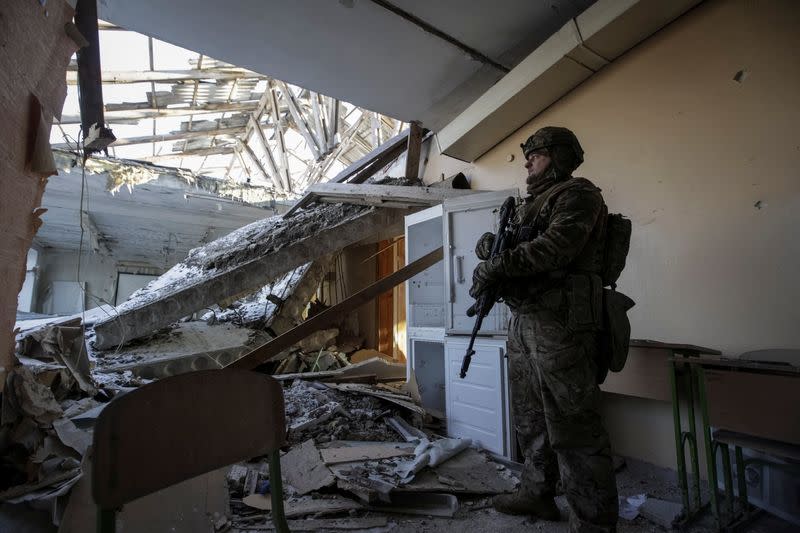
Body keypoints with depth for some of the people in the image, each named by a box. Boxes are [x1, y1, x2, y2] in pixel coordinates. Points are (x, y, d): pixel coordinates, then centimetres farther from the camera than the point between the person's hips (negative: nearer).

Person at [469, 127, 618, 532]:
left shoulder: (578, 194, -2)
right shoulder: (528, 204, 25)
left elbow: (556, 246, -19)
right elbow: (509, 250, 21)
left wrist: (498, 264, -20)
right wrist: (489, 245, 0)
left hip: (560, 322, -9)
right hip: (523, 321, 9)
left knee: (572, 427, -5)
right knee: (530, 420, 17)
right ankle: (537, 494, 32)